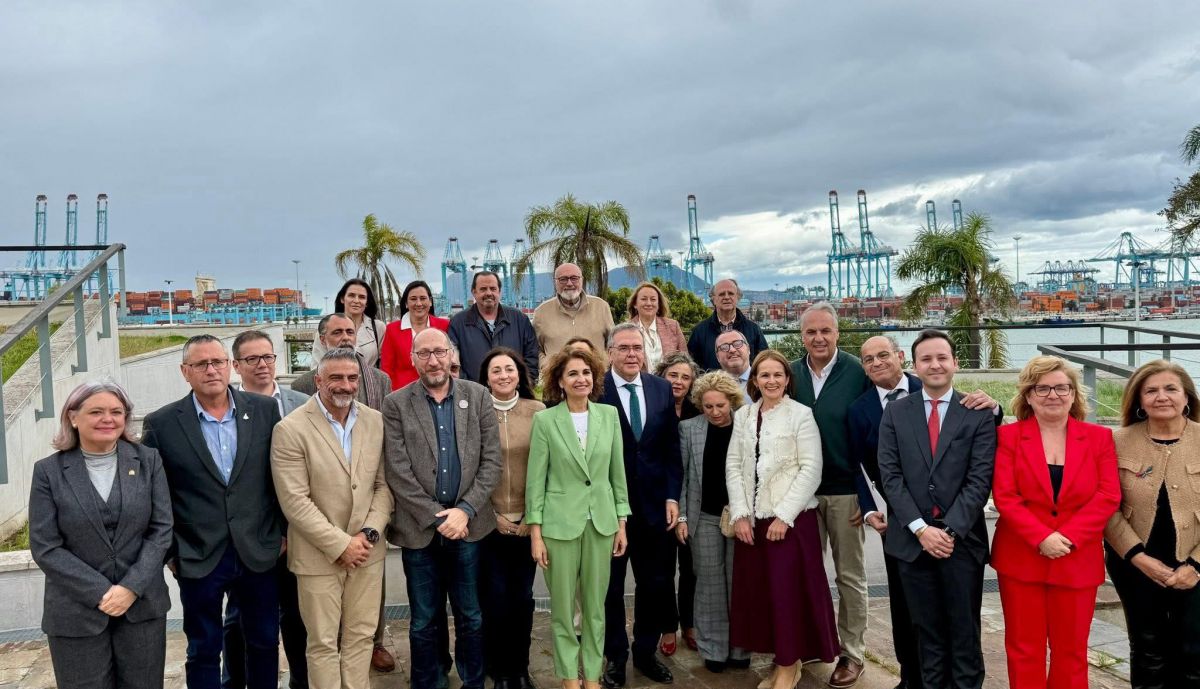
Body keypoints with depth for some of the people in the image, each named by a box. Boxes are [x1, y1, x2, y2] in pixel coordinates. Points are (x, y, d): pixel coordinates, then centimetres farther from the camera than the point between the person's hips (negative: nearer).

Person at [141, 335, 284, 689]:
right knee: (203, 652, 12)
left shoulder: (265, 410, -2)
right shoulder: (161, 424, -6)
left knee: (265, 643, 15)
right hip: (198, 559, -1)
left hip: (259, 553, 2)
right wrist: (168, 551, -1)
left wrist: (282, 532, 4)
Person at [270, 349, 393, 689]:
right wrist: (340, 545, -16)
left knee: (361, 636, 14)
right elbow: (295, 502, -16)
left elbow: (384, 484, 4)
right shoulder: (290, 429, -13)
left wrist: (369, 533, -9)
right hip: (319, 555, -4)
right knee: (324, 643, 9)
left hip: (366, 550, 4)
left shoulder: (376, 421, 2)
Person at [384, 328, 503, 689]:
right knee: (422, 622, 11)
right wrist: (436, 517, -11)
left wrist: (464, 511, -11)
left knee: (471, 618, 12)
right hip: (419, 529, -1)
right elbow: (398, 472, -7)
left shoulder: (478, 396, 2)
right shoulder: (396, 404, -2)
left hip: (467, 526, 1)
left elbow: (492, 461, -1)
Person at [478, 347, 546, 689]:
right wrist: (492, 514, -4)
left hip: (527, 522, 1)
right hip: (489, 522, -1)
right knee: (495, 598, 2)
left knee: (523, 596, 8)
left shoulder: (538, 410, -1)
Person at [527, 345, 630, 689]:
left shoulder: (609, 415, 2)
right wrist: (535, 533, -8)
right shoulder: (545, 420, -6)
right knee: (563, 609, 8)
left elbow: (618, 473, 7)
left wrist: (622, 523, 5)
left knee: (595, 606, 12)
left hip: (601, 522, 3)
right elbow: (535, 480, -5)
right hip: (559, 524, -3)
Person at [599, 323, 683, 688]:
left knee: (656, 584, 13)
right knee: (610, 586, 12)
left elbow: (672, 448, 6)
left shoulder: (662, 389, 5)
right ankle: (615, 656, 29)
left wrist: (672, 496, -1)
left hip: (654, 503, 4)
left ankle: (646, 652, 31)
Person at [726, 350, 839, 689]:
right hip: (752, 519, 5)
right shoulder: (743, 415, 8)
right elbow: (733, 466, 6)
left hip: (791, 519, -4)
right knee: (757, 590, 7)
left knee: (788, 590, -1)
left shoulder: (801, 415, -5)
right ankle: (779, 659, 23)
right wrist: (740, 514, -3)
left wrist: (784, 516, -14)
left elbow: (811, 470, -10)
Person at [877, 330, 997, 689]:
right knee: (927, 631, 12)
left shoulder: (979, 413, -1)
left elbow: (980, 479, -7)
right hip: (912, 539, 1)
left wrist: (950, 529, -15)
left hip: (962, 539, -1)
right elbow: (890, 475, -2)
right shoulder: (895, 412, 4)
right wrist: (920, 528, -11)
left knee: (964, 631, 9)